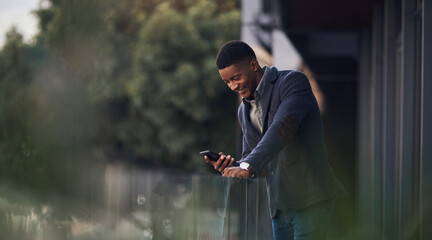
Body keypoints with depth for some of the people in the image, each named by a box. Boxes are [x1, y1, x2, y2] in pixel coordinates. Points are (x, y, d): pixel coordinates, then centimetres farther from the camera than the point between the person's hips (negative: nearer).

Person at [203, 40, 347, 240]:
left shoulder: (293, 81, -7)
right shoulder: (244, 111, 16)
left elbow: (283, 127, -23)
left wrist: (248, 166, -34)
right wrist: (231, 166, -6)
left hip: (311, 199, -7)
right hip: (279, 205, 7)